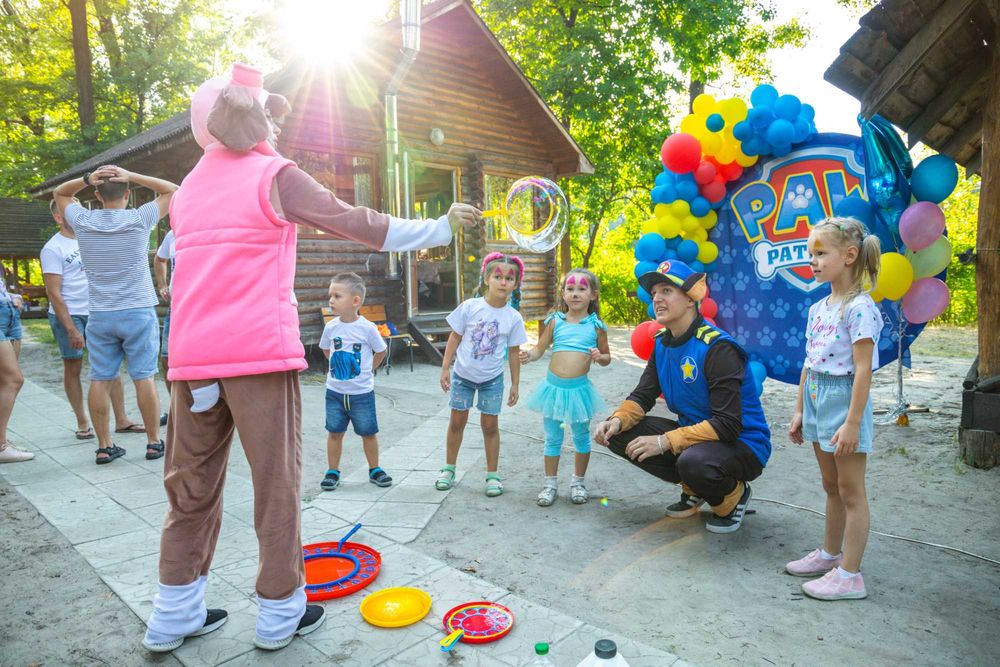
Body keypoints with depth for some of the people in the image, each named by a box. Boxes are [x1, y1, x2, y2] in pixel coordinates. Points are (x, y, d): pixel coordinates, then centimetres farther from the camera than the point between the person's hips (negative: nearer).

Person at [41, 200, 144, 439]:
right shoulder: (53, 248, -8)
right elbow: (53, 293, -12)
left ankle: (121, 420, 8)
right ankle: (82, 422, 17)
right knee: (73, 368, 6)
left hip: (96, 312, 5)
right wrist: (71, 330, -16)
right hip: (68, 315, -5)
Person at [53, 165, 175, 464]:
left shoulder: (83, 222, 0)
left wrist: (87, 179, 3)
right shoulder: (139, 220, -8)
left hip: (99, 315, 3)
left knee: (100, 380, 6)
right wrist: (132, 177, -5)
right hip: (138, 313, -3)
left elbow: (59, 193, 21)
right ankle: (154, 441, 7)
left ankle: (104, 446, 10)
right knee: (144, 378, 0)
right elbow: (171, 190, 4)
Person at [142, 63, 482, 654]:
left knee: (192, 484, 14)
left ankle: (175, 616, 24)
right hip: (260, 352, -6)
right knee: (277, 482, 4)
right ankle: (281, 614, 16)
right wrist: (441, 228, 3)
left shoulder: (189, 187, 17)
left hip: (191, 355, 7)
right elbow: (359, 225, -5)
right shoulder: (275, 175, -4)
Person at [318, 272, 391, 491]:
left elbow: (381, 352, 2)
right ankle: (332, 471, 22)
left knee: (368, 432, 8)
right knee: (334, 432, 9)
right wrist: (339, 367, 8)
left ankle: (374, 470, 24)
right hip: (335, 391, 2)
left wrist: (367, 369, 3)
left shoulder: (367, 328, -13)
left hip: (362, 392, -2)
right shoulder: (330, 327, -4)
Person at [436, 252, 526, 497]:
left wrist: (515, 384, 2)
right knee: (457, 421, 11)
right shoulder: (469, 307, -12)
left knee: (490, 425, 6)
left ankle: (492, 474, 19)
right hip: (463, 375, 0)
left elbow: (514, 352, 0)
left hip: (492, 378, 0)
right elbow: (455, 338, -4)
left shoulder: (513, 318, -9)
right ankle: (449, 469, 27)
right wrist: (445, 368, -6)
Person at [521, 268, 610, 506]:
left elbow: (607, 358, 7)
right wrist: (529, 356, -18)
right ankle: (550, 483, 25)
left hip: (579, 388, -1)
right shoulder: (555, 321, 1)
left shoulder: (596, 326, -1)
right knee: (552, 438, 12)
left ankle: (578, 482, 32)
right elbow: (540, 348, 3)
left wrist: (600, 357, -15)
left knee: (581, 437, 14)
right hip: (553, 386, 1)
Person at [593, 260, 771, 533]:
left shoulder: (717, 348, -23)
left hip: (741, 444, -7)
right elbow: (642, 397, 3)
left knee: (693, 462, -39)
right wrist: (617, 421, -19)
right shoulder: (662, 342, 1)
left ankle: (733, 494, -2)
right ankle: (693, 488, 8)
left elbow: (728, 424, -27)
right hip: (693, 433, 7)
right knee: (620, 435, -8)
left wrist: (665, 441, -31)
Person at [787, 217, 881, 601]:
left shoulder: (859, 307, -16)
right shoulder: (818, 309, 9)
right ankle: (830, 554, 36)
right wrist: (800, 410, 14)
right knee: (831, 486, 21)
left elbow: (863, 369, -20)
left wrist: (852, 422, -22)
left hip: (845, 400, -8)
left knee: (851, 491, 3)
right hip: (817, 400, 8)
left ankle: (850, 575, 14)